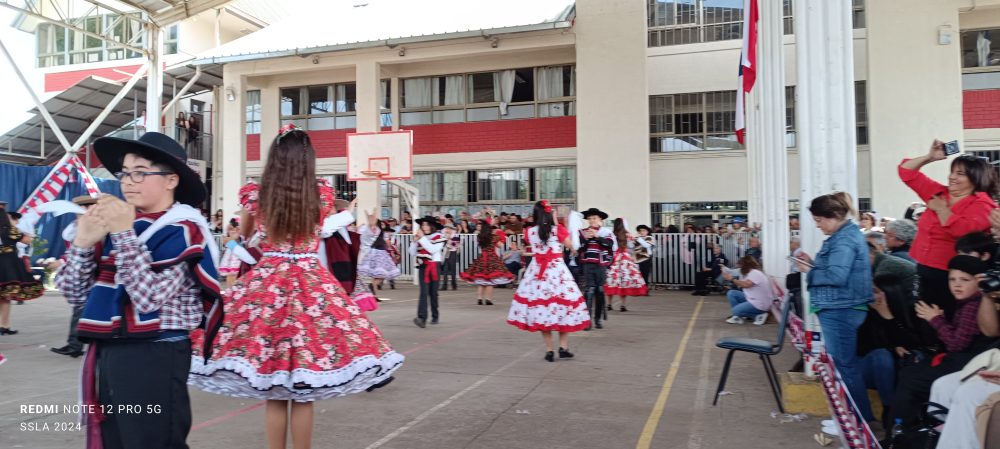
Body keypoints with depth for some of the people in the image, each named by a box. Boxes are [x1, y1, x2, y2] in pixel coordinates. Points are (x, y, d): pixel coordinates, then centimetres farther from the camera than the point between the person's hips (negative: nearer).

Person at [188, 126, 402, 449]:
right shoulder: (322, 194, -1)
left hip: (265, 285, 0)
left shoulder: (254, 194, 0)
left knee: (273, 396, 8)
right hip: (313, 287, 0)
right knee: (304, 396, 6)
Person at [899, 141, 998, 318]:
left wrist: (941, 209, -15)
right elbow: (907, 172, 14)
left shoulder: (981, 205, -9)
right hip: (923, 271, 7)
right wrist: (930, 157, 3)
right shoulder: (938, 193, 9)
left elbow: (962, 230, -29)